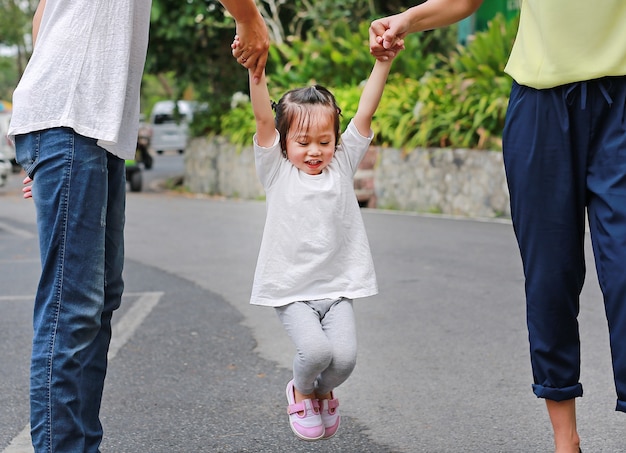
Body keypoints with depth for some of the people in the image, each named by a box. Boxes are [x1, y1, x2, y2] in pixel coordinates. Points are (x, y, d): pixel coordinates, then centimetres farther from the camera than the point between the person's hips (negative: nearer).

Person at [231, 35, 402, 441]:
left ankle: (324, 393, 22)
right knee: (315, 349, -23)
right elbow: (264, 119, -13)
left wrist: (383, 63, -11)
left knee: (345, 356, -14)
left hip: (337, 288, 2)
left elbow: (366, 113, -1)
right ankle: (301, 393, 12)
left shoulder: (342, 166, 6)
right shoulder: (277, 171, 0)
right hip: (292, 290, -2)